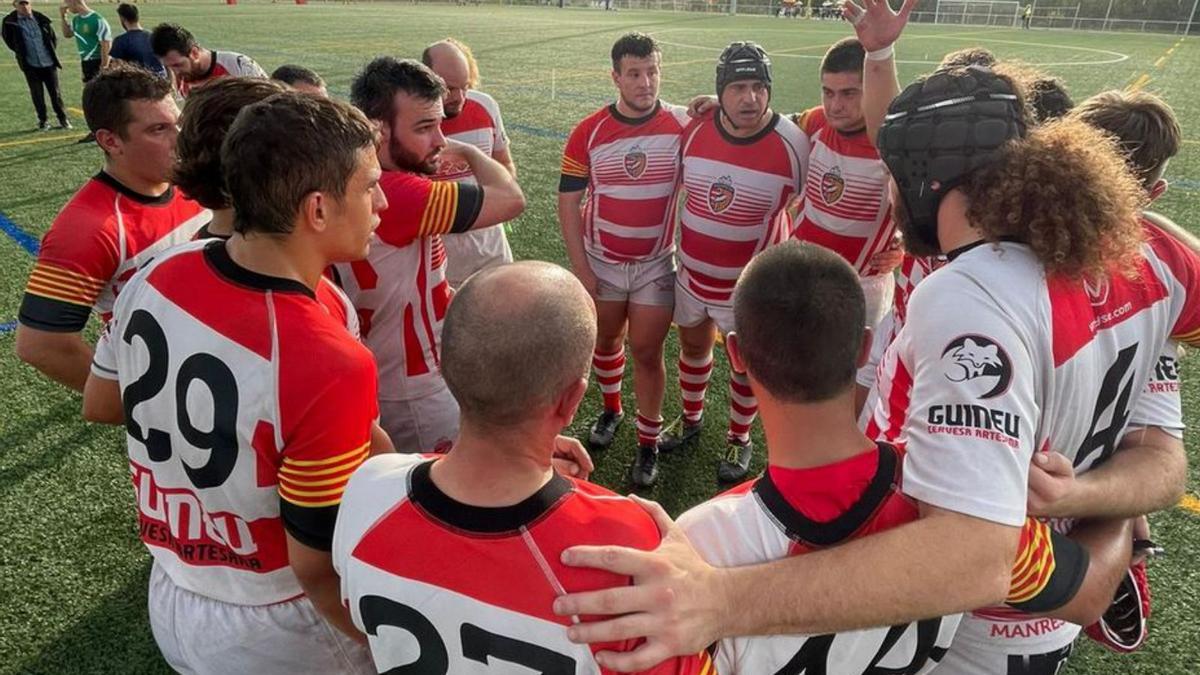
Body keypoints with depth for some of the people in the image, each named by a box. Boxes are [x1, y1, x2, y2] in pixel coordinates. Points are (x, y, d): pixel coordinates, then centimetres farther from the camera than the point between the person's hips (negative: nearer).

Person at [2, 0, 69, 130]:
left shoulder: (42, 19, -1)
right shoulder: (9, 22, -4)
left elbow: (54, 38, 10)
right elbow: (8, 39, 10)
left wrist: (51, 52, 7)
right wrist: (21, 53, 8)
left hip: (49, 63, 1)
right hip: (30, 65, -1)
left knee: (55, 92, 6)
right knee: (37, 94, 3)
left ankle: (63, 119, 18)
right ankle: (42, 121, 14)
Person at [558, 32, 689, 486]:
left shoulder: (683, 125, -9)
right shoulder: (588, 132, -9)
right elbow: (568, 201, -5)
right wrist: (579, 266, -8)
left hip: (657, 264, -1)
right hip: (601, 262, 2)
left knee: (646, 352, 4)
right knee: (606, 340, 19)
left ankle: (649, 441, 20)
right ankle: (611, 410, 44)